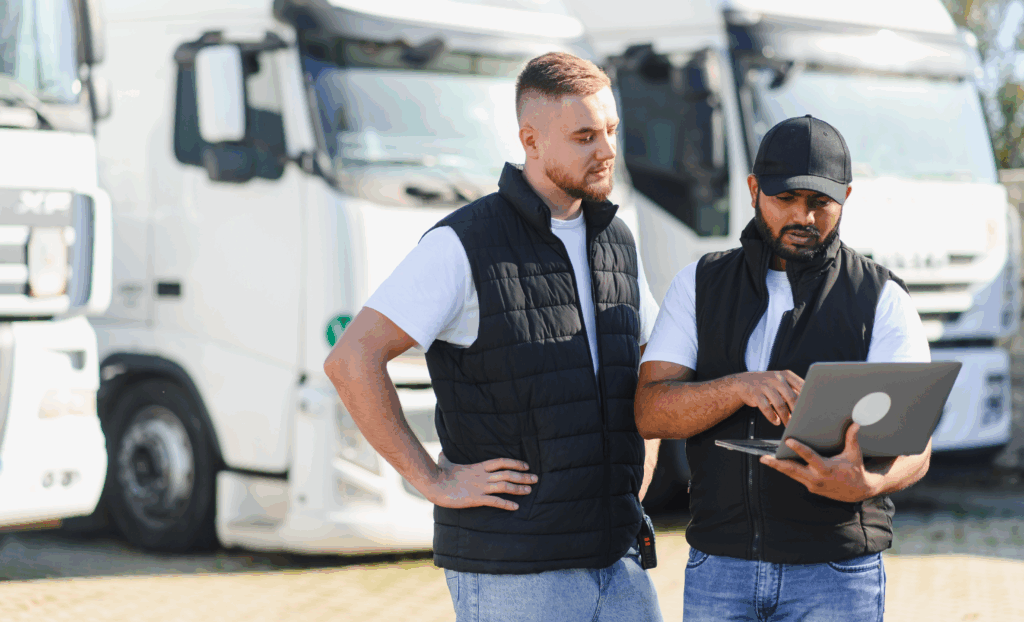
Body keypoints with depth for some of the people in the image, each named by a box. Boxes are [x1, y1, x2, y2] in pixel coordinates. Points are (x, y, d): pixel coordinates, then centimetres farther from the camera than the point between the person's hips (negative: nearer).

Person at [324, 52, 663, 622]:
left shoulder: (616, 241, 12)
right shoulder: (464, 246, -10)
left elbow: (649, 362, 28)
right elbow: (352, 361, -17)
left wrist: (638, 486, 15)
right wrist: (434, 480, -15)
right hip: (511, 573, -6)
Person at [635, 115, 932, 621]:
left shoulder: (881, 299, 0)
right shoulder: (700, 285, 8)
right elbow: (650, 413, -4)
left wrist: (864, 484, -31)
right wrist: (743, 386, -22)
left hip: (835, 574, -2)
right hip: (718, 565, 2)